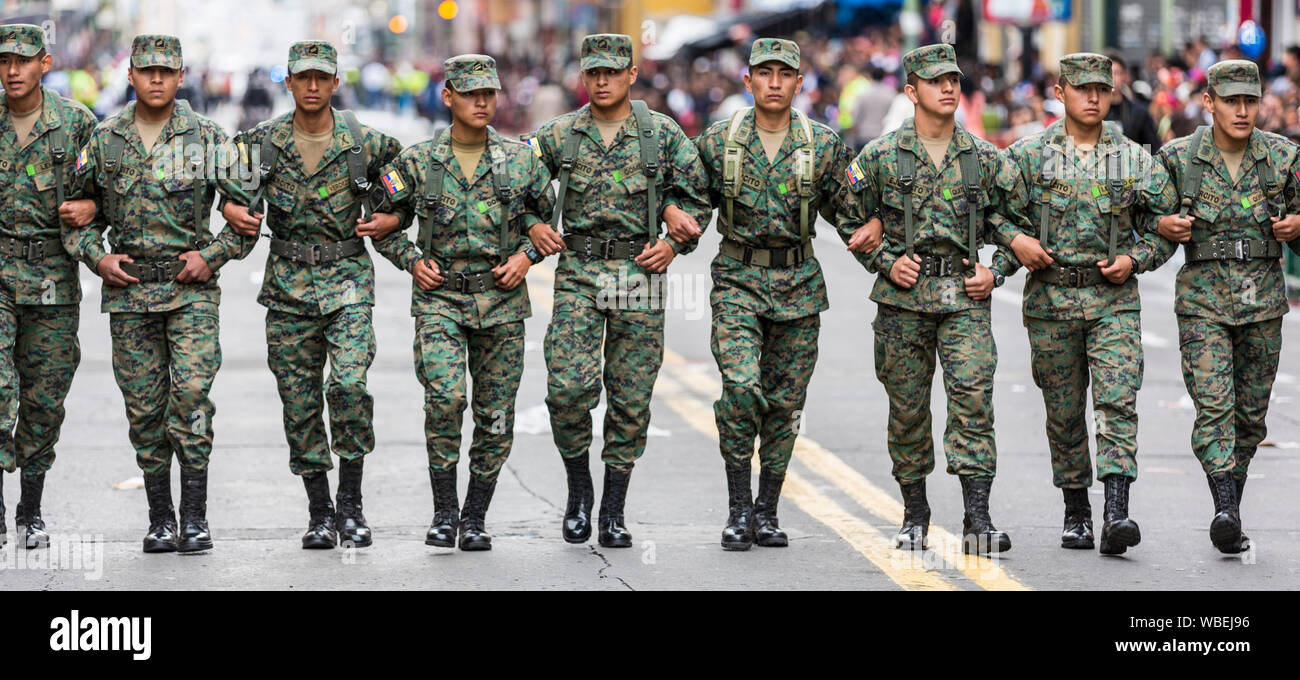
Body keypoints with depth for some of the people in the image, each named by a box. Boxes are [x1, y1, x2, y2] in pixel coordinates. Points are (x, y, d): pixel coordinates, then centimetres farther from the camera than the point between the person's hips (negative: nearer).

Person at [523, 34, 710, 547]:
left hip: (640, 274, 0)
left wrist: (673, 243, -7)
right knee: (568, 387, -14)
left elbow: (696, 197, 8)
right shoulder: (559, 135, 5)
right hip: (577, 274, 0)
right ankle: (578, 489, 8)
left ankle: (613, 512, 13)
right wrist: (533, 226, 0)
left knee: (630, 399, 2)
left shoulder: (663, 133, 3)